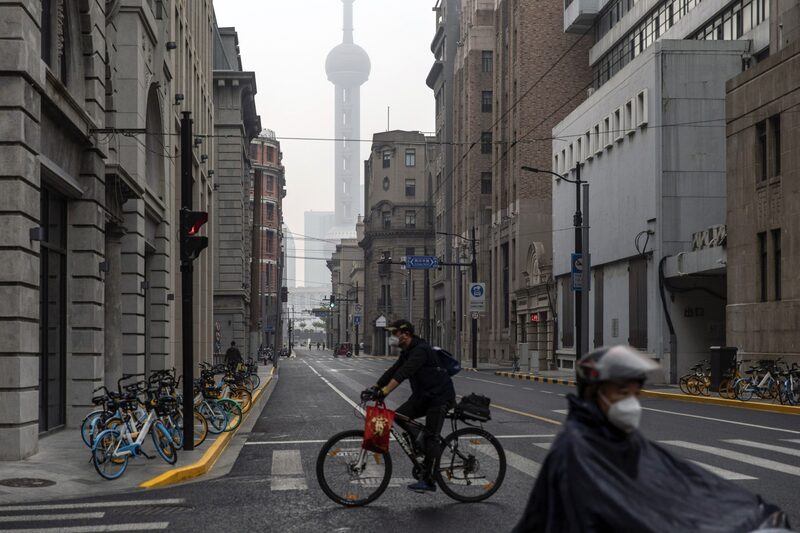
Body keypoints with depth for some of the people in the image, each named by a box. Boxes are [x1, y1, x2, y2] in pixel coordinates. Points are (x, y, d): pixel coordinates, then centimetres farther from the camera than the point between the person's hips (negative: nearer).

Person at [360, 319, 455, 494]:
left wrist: (384, 392, -42)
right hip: (423, 395, 9)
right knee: (400, 415, -5)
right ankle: (428, 449, 9)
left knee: (431, 437, -11)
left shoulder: (420, 351, -23)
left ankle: (427, 480, -6)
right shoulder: (407, 352, 9)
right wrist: (375, 388, -4)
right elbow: (393, 371, 7)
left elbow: (403, 373, -34)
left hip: (440, 396, -9)